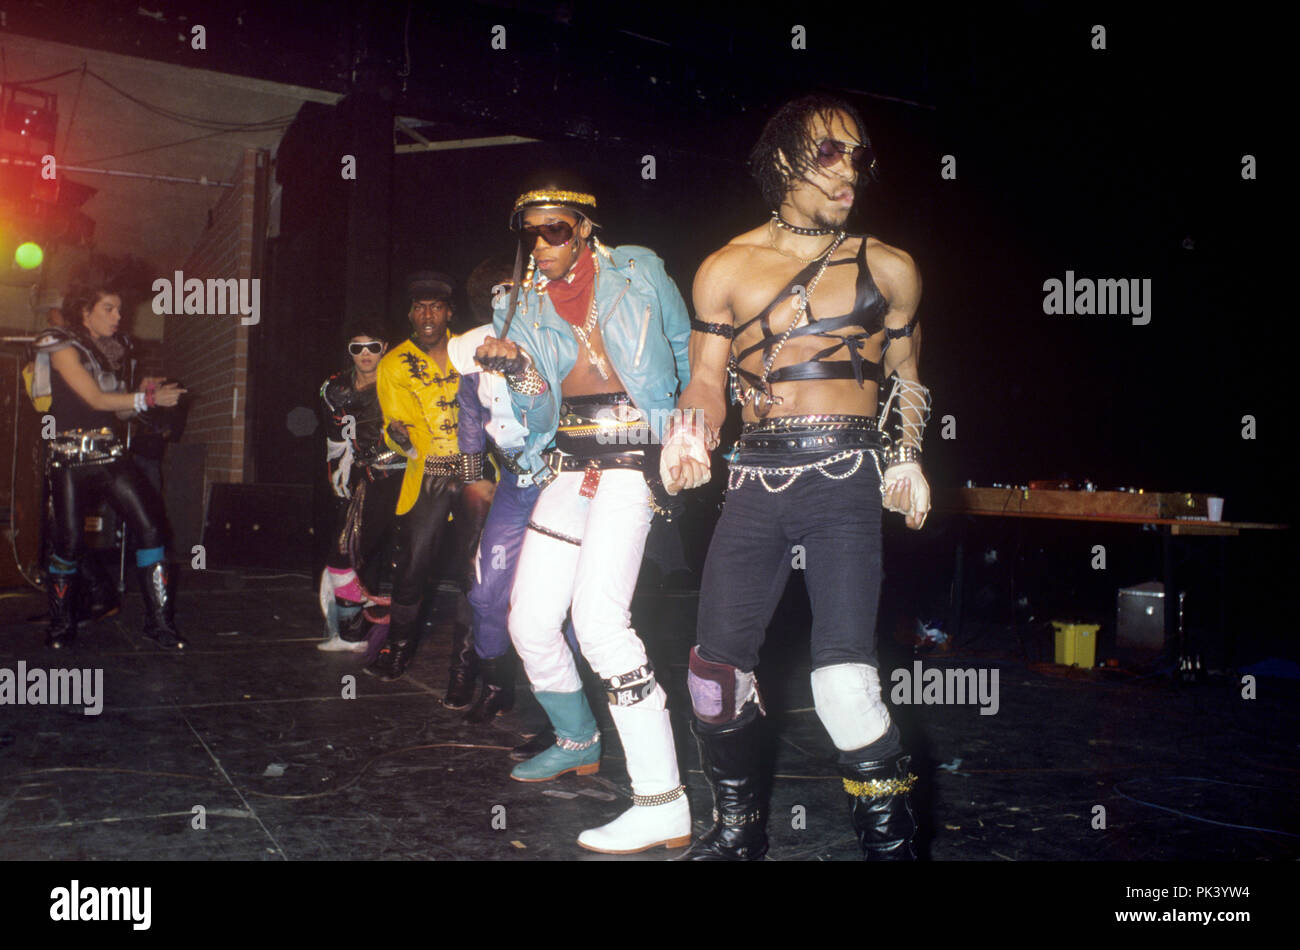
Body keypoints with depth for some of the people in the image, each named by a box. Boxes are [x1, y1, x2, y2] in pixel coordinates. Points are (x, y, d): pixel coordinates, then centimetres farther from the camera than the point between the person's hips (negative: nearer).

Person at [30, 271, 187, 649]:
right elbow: (96, 399, -14)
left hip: (111, 454, 5)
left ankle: (159, 621, -2)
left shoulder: (117, 349, 15)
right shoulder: (63, 346, -4)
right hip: (70, 458, -5)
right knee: (69, 542, -3)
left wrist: (143, 393, 0)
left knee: (151, 526, -8)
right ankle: (60, 625, 19)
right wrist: (149, 398, -17)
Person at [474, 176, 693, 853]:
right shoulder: (520, 304, 12)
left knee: (598, 617, -23)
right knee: (530, 622, 4)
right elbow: (534, 415, 9)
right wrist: (516, 372, -11)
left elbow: (687, 350, 13)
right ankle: (577, 741, 33)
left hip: (632, 454, -5)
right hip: (567, 461, 6)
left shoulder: (638, 272, 4)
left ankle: (664, 805, -20)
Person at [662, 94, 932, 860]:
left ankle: (890, 838, 7)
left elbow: (907, 378, 20)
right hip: (757, 479, 2)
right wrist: (691, 433, -10)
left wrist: (907, 457, 6)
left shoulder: (888, 268, 12)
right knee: (717, 667, 4)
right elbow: (708, 376, 11)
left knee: (844, 681, -16)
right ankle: (737, 828, 28)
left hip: (845, 479, -2)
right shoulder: (727, 268, 12)